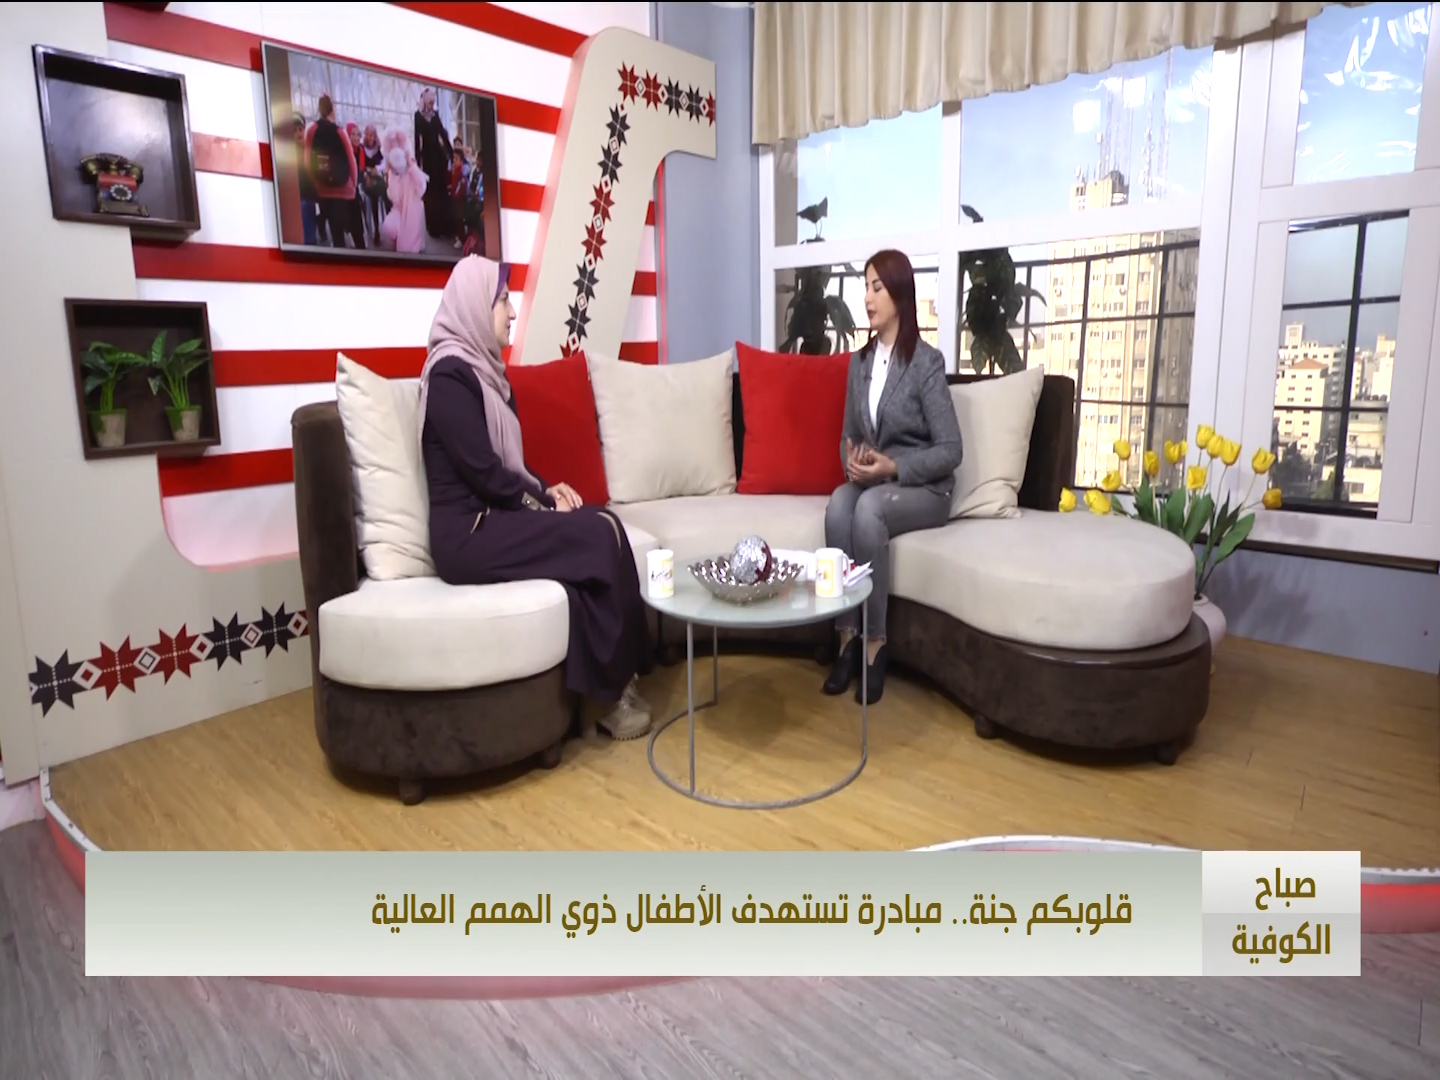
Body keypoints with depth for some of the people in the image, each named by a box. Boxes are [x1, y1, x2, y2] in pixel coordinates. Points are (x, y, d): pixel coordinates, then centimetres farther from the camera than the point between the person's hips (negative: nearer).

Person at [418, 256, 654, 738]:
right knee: (601, 536, -18)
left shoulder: (480, 367, 16)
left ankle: (614, 678, -9)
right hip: (467, 533, -8)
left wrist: (545, 489, 4)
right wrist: (543, 503, -7)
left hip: (491, 516, 8)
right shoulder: (450, 372, -13)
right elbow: (481, 469, -18)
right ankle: (610, 690, -6)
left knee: (603, 522, -12)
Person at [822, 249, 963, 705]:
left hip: (922, 487, -4)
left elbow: (950, 450, -12)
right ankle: (847, 637, -24)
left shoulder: (926, 362, -10)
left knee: (868, 507, -36)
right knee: (839, 503, -30)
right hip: (870, 482, 5)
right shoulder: (859, 363, 9)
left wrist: (893, 467, -23)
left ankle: (875, 643, -24)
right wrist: (852, 460, -9)